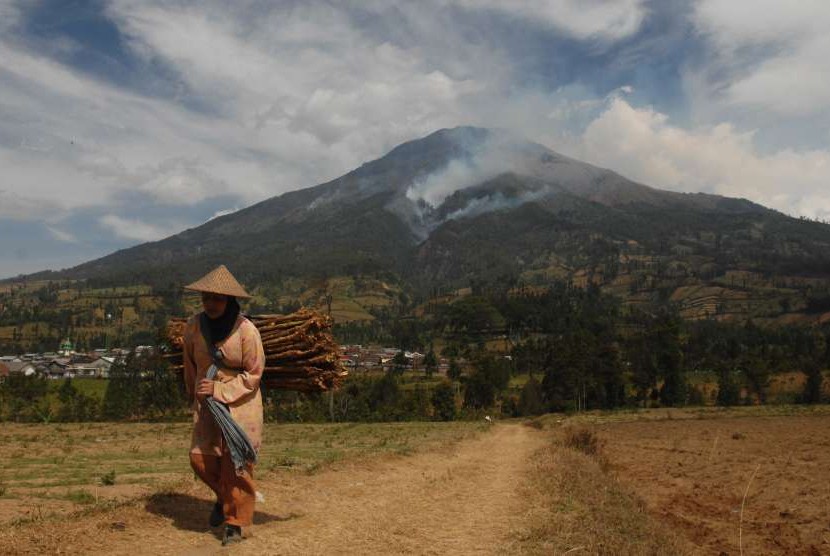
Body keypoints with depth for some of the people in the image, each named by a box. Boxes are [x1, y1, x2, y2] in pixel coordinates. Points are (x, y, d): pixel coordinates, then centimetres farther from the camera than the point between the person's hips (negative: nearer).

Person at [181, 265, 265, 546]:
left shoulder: (246, 330, -19)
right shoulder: (194, 326, -6)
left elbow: (253, 375, -12)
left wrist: (218, 390, -19)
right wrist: (194, 395, 23)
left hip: (240, 403, -4)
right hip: (206, 402, 4)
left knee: (236, 463, -3)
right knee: (200, 458, 2)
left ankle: (235, 522, 15)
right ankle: (224, 496, 32)